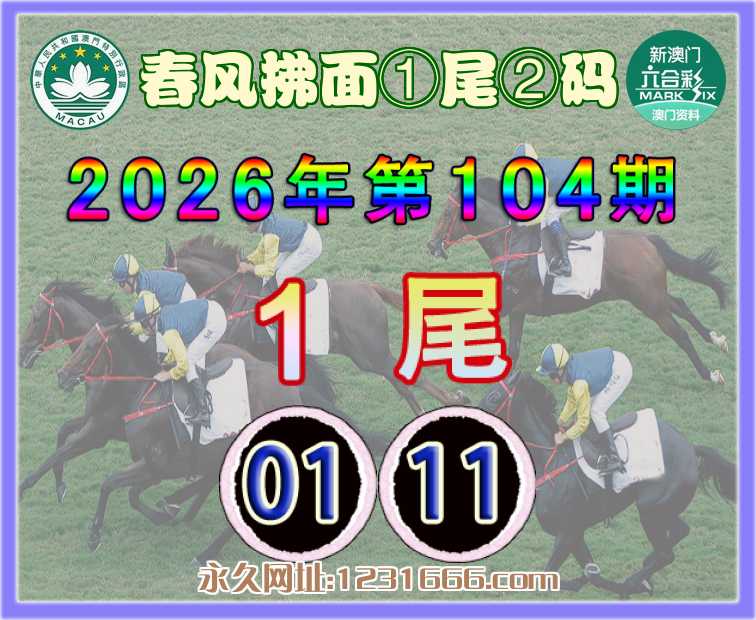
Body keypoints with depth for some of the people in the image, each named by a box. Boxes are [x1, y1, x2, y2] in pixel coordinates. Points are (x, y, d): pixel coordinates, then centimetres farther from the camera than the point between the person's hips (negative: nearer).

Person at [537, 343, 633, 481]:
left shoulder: (579, 383, -30)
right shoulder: (571, 365, -5)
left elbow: (583, 421, -23)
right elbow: (572, 399, 13)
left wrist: (564, 437, -11)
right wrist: (562, 421, 18)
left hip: (620, 371, -9)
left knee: (596, 412, -12)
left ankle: (614, 459, -9)